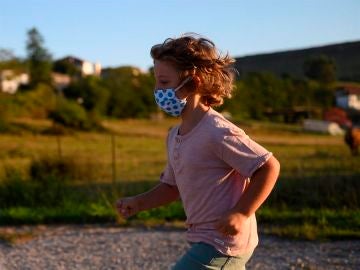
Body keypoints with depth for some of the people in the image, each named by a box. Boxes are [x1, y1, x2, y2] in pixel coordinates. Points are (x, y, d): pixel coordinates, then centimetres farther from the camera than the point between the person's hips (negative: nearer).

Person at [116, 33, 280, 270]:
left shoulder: (218, 132, -20)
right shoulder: (175, 136, 8)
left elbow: (269, 167, -19)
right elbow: (172, 186, 18)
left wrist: (241, 213, -20)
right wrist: (139, 203, 2)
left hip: (222, 243, -9)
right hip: (203, 240, 9)